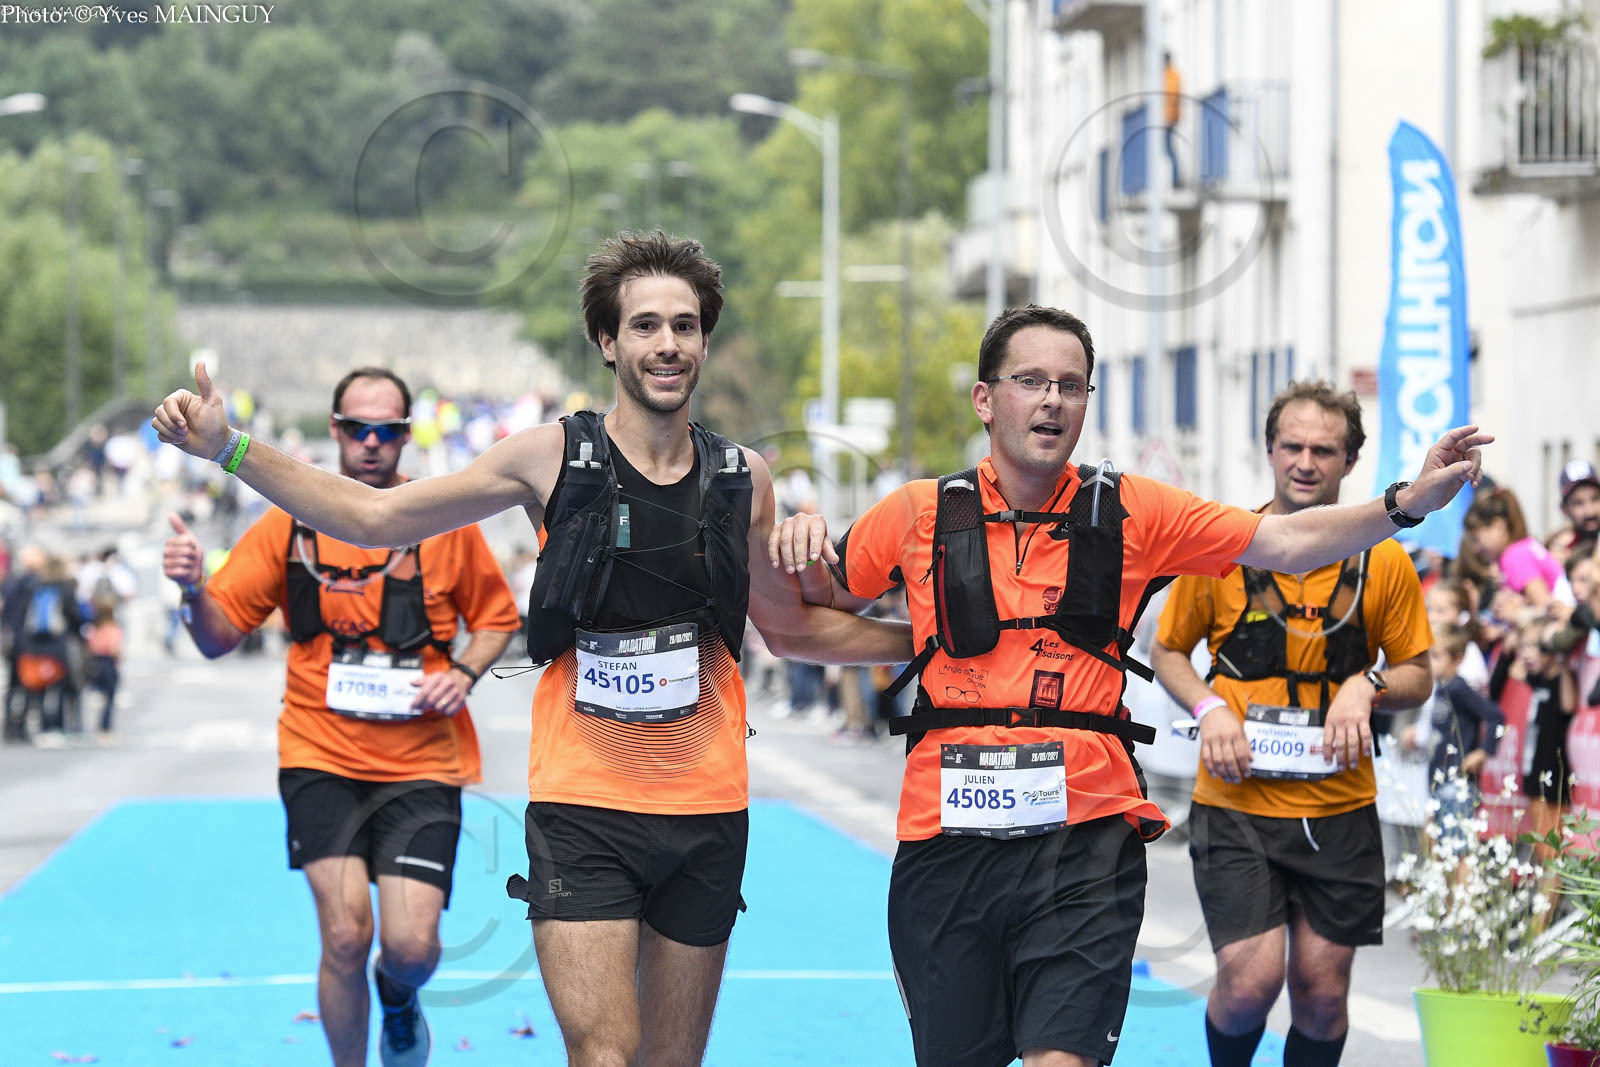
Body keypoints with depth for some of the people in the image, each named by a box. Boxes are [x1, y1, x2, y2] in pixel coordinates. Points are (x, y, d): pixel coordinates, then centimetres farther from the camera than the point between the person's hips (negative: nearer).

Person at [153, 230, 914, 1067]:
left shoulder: (741, 477, 5)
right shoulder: (553, 457, -2)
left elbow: (791, 628, 20)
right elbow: (373, 518, 1)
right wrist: (227, 448, -6)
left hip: (706, 809, 3)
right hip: (582, 803, -3)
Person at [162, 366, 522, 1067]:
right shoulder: (291, 523, 1)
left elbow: (496, 619, 13)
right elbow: (219, 637, 2)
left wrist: (463, 673, -7)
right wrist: (195, 590, -20)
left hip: (421, 765, 0)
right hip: (322, 758, 0)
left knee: (412, 947, -9)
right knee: (345, 938, -14)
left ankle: (398, 993, 29)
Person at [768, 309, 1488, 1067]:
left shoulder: (1131, 512, 7)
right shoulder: (920, 514, 7)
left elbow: (1289, 543, 7)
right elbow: (824, 604, 21)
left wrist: (1408, 502, -5)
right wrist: (800, 551, -1)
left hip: (1086, 839, -1)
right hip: (947, 839, 1)